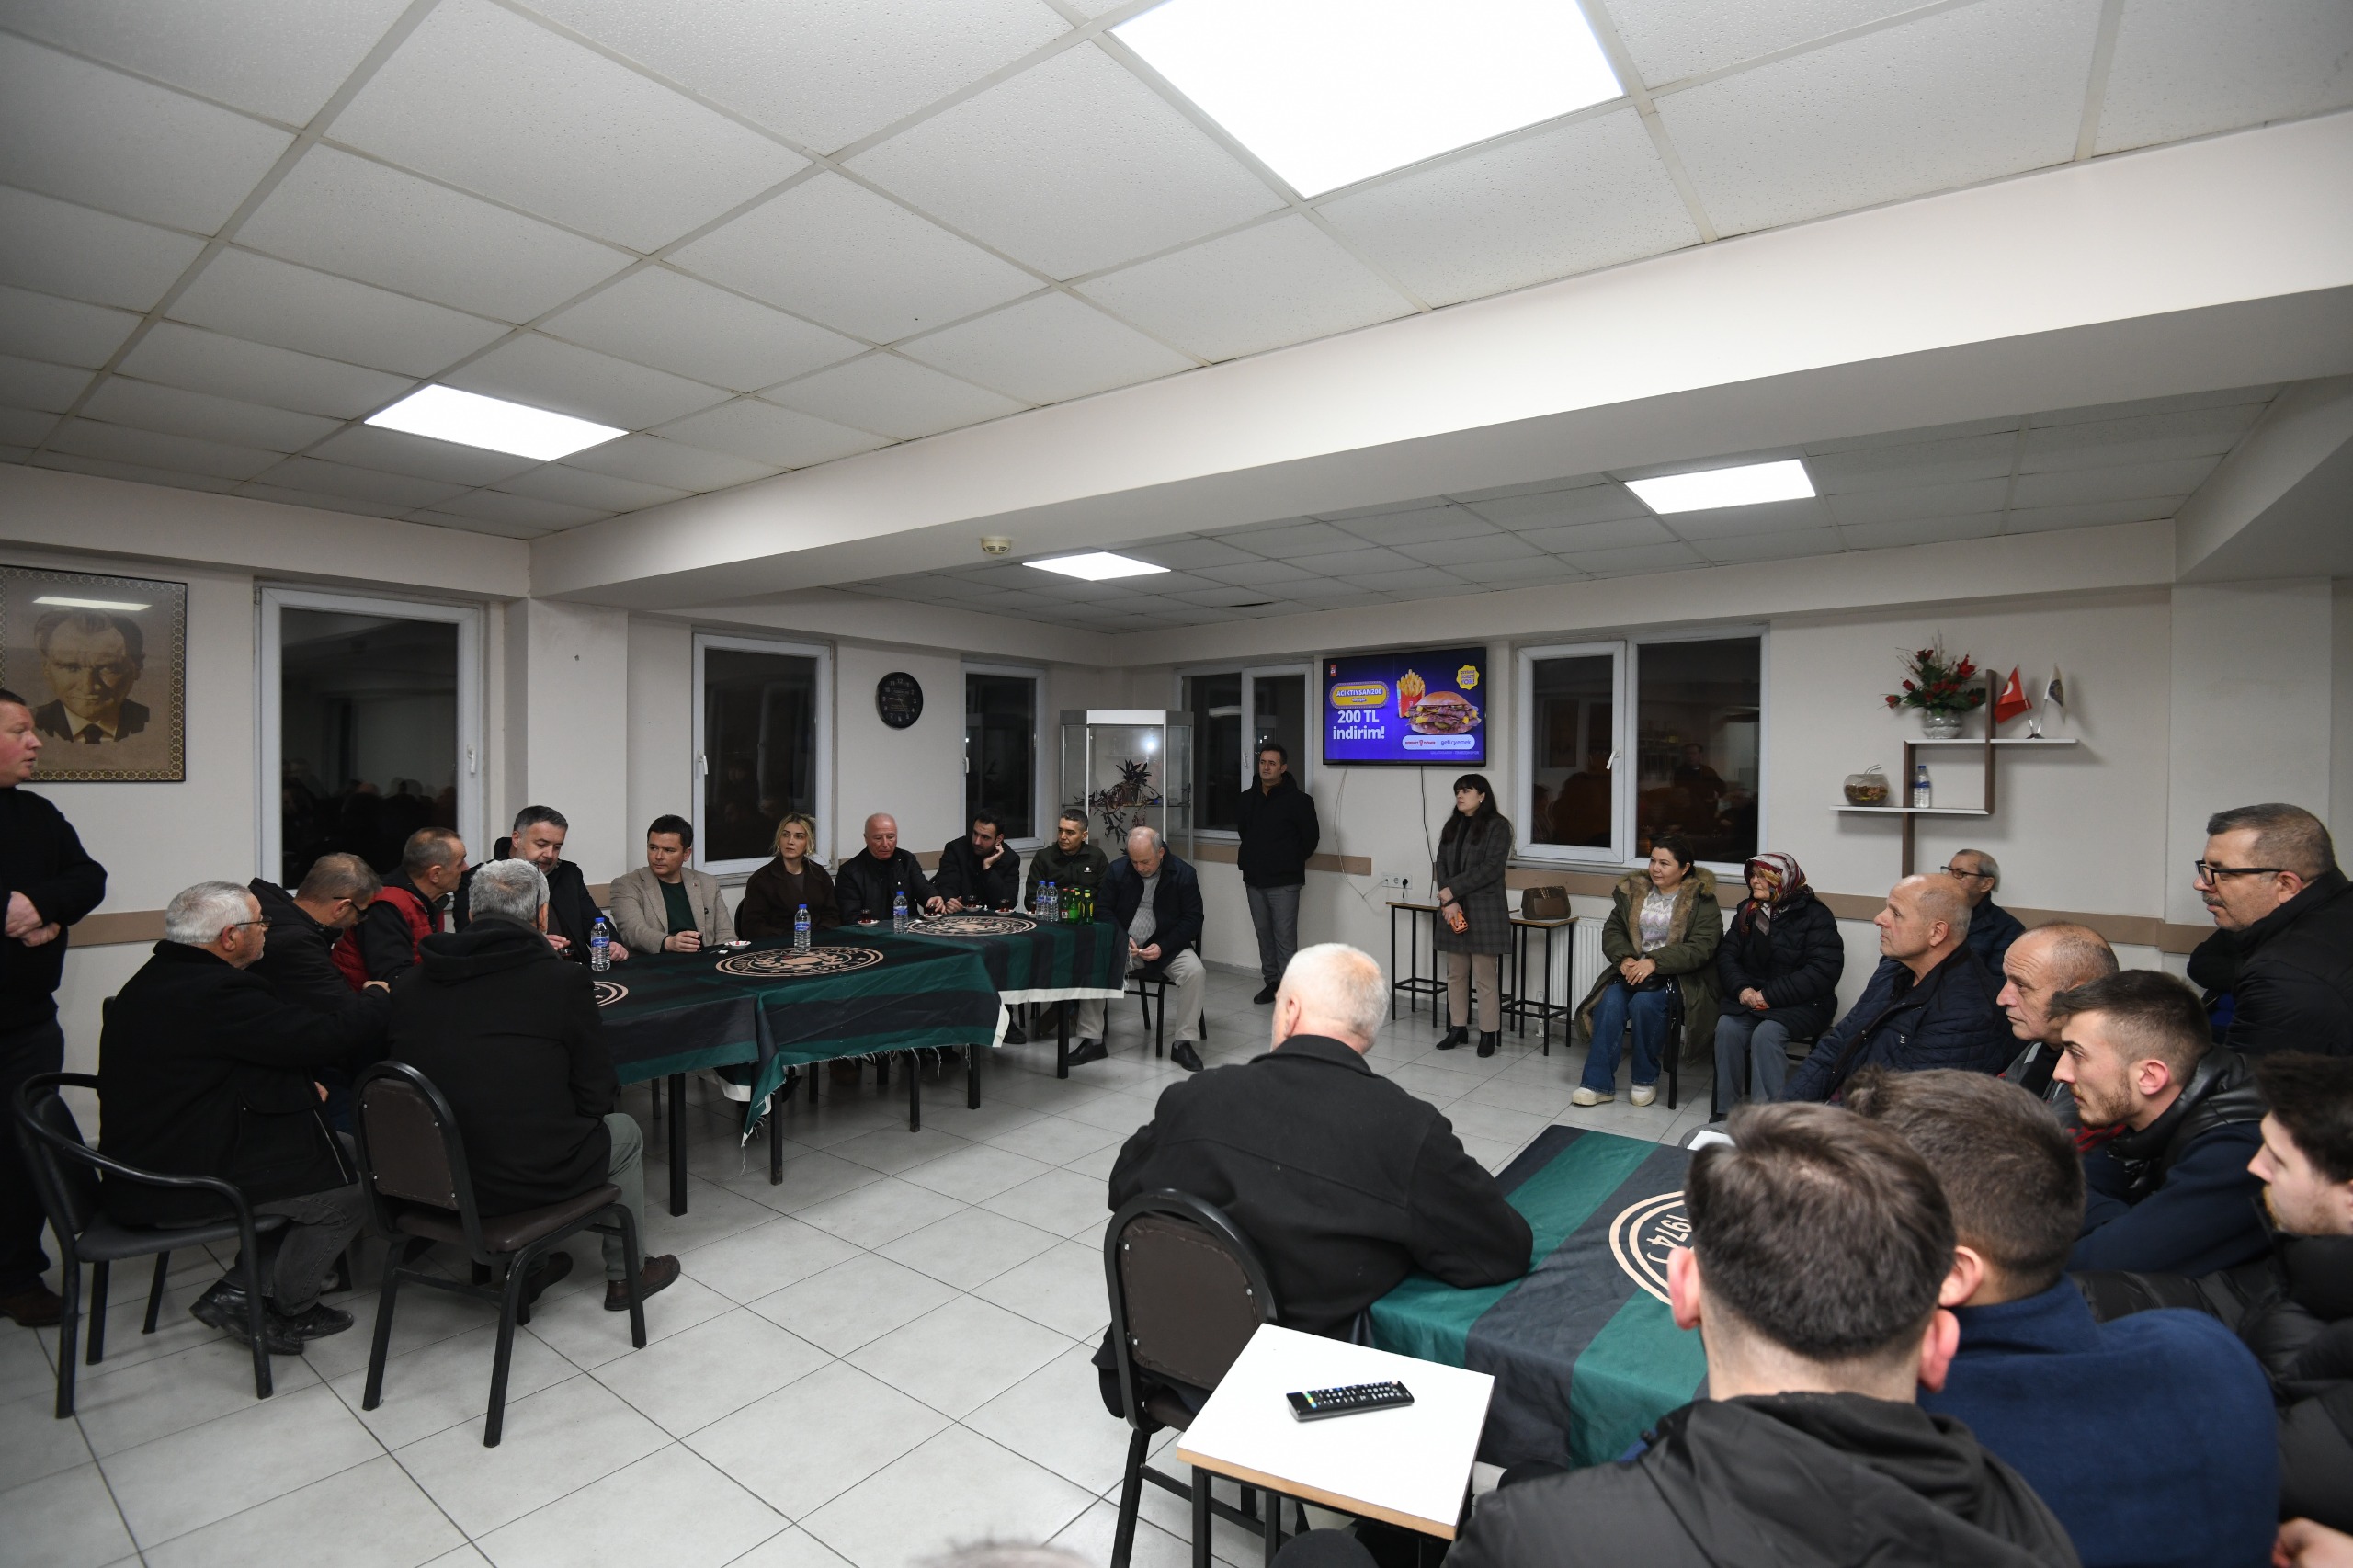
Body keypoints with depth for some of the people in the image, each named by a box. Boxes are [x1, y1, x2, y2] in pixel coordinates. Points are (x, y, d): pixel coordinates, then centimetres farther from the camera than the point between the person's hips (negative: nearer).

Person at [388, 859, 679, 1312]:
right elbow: (596, 1098, -7)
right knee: (624, 1133, 22)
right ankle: (623, 1277, 37)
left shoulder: (408, 984, 0)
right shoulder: (564, 982, -13)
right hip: (524, 1181, -5)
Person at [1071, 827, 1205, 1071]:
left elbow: (1192, 919, -5)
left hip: (1167, 947, -1)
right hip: (1123, 945, 2)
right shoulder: (1118, 871, 0)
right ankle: (1092, 1041, -11)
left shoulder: (1183, 874, -6)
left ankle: (1182, 1043, -14)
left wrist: (1162, 947, -17)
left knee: (1195, 971, -30)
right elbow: (1105, 910, 6)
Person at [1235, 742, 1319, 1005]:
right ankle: (1271, 981, 24)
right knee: (1263, 933, 13)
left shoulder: (1297, 800, -9)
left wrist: (1293, 860, 4)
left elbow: (1311, 835, -3)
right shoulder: (1248, 799, 7)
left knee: (1285, 936, -6)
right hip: (1254, 878, 6)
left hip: (1284, 881, -6)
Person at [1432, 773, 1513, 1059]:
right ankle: (1457, 1027, 19)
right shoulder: (1452, 826, 14)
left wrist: (1453, 889, -14)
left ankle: (1489, 1033, 7)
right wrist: (1449, 901, -8)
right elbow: (1440, 865, 8)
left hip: (1484, 911, -6)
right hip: (1453, 910, 6)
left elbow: (1491, 868, -14)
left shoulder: (1497, 825, -5)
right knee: (1455, 974, 10)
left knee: (1485, 976, -2)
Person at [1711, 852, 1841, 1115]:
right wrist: (1741, 988, -13)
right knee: (1727, 1027, -25)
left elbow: (1823, 971, -15)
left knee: (1766, 1033, -31)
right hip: (1750, 997, 4)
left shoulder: (1815, 915, -6)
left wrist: (1770, 996, -20)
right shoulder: (1748, 911, 11)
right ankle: (1726, 1111, -17)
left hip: (1801, 1004, -4)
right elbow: (1726, 954, 8)